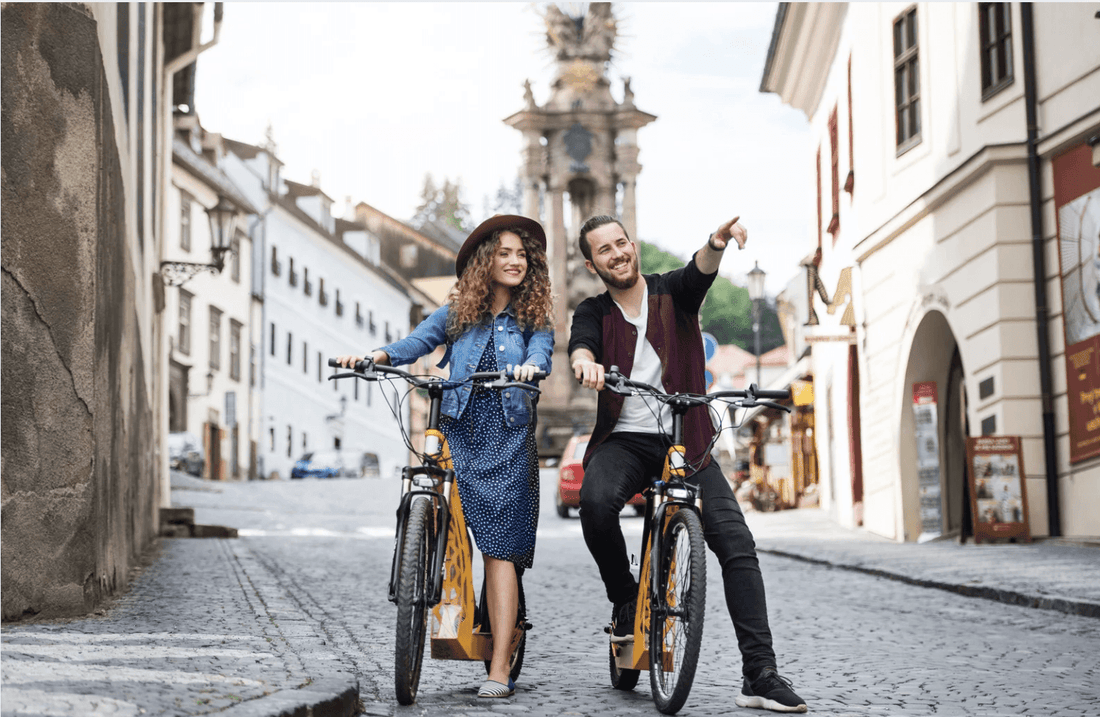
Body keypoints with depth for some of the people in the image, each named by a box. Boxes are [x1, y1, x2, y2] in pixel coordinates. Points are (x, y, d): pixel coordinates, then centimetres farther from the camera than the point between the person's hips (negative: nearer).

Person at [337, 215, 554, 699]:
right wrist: (376, 356, -20)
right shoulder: (457, 313, 14)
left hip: (508, 441, -2)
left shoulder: (535, 318, 11)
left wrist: (529, 367, -32)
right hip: (458, 434, 3)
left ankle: (499, 668, -13)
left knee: (499, 548, -10)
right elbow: (417, 341, 0)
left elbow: (542, 351, -8)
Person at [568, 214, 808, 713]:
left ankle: (760, 673, -15)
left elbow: (699, 273, -15)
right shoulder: (594, 312, 8)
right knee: (596, 501, -33)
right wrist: (584, 360, -41)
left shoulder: (672, 292, 8)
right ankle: (625, 598, -5)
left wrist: (716, 244, -40)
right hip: (625, 441, 0)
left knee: (736, 540, -15)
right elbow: (581, 341, -14)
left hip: (685, 442, 0)